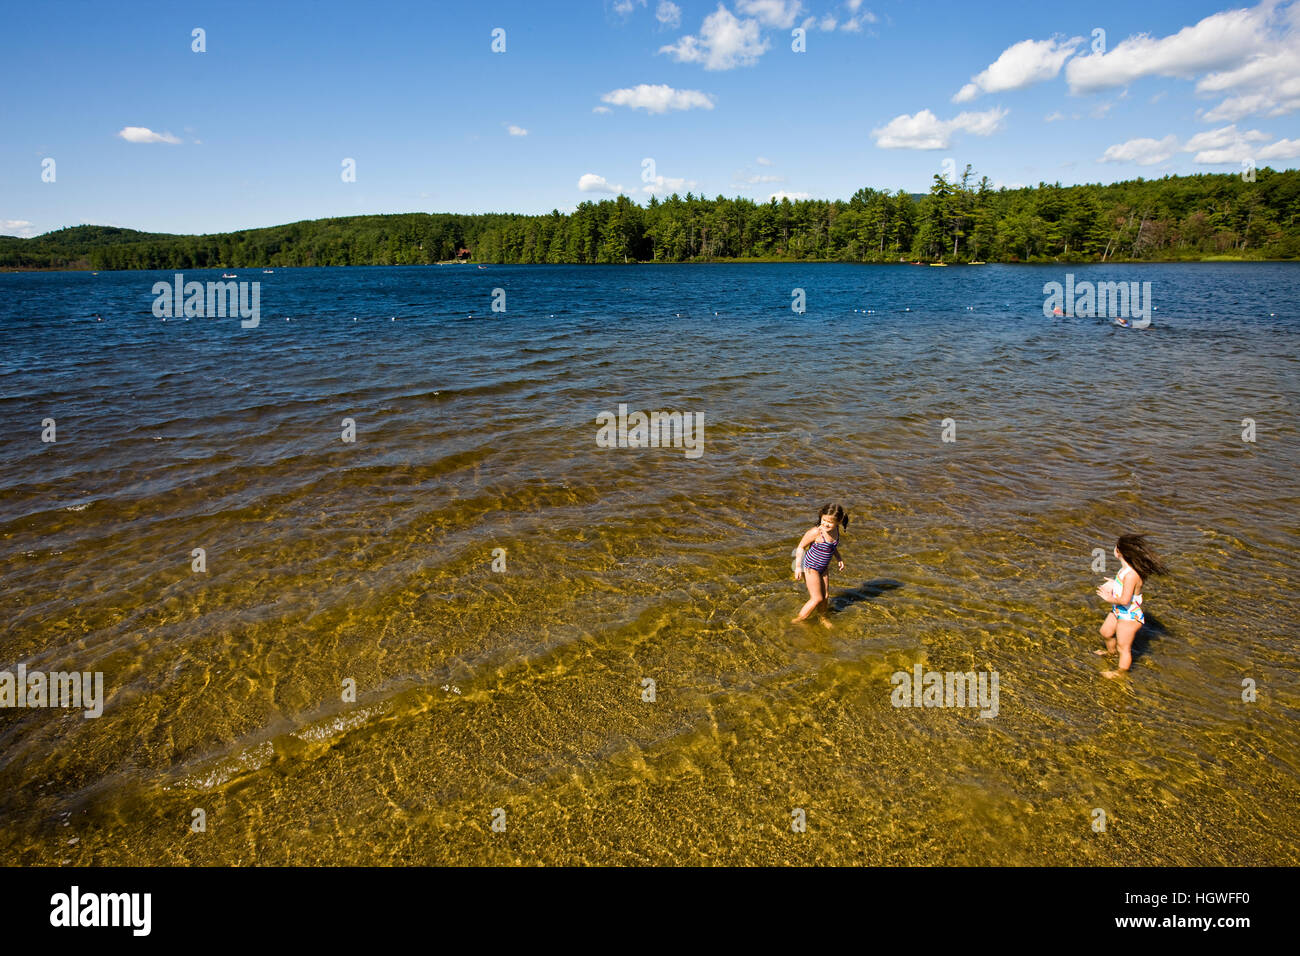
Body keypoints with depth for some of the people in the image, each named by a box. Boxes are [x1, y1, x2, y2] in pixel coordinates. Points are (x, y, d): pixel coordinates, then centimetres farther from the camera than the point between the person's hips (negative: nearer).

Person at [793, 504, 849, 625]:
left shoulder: (835, 529, -8)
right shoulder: (816, 532, -30)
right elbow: (801, 546, -18)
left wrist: (838, 558, 10)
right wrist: (798, 566, -20)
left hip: (824, 568, 7)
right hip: (811, 568, -7)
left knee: (825, 596, 17)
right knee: (817, 598, -5)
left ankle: (823, 618, 42)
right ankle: (798, 620, 11)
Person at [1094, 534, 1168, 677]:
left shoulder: (1131, 574, -35)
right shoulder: (1126, 567, -6)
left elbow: (1125, 600, -36)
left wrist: (1109, 599, -20)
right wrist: (1114, 583, 7)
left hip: (1129, 617, -10)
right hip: (1118, 612, 10)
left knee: (1123, 648, 12)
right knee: (1106, 632, 31)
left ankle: (1120, 673, 32)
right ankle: (1110, 652, 59)